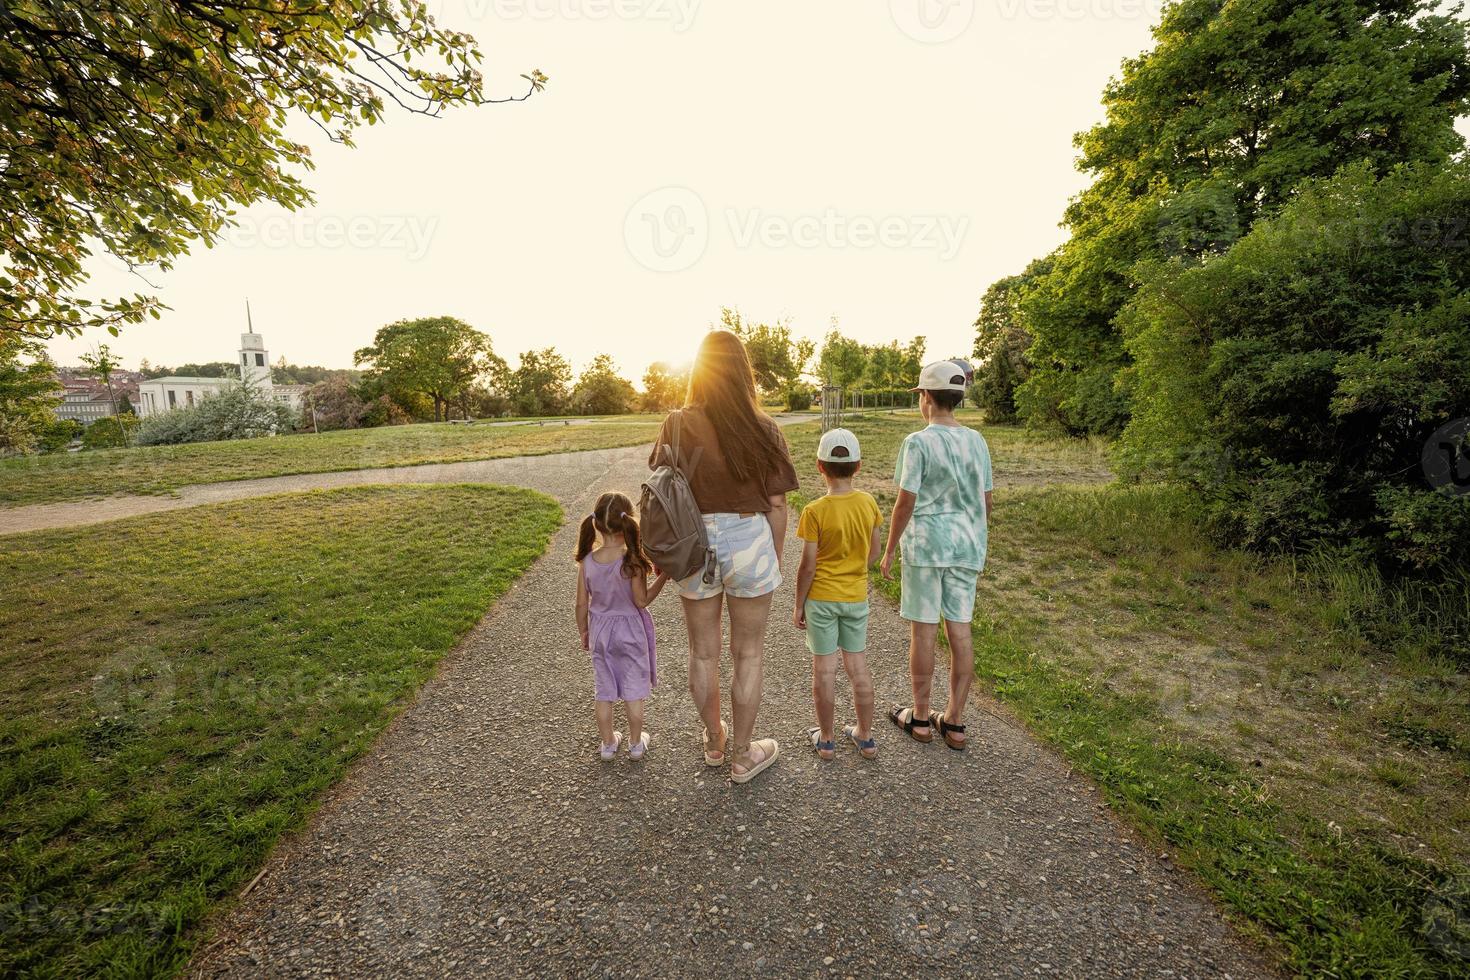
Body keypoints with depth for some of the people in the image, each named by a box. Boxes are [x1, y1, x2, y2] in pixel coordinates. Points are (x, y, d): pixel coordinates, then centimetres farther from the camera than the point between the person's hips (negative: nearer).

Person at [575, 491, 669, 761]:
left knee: (604, 692, 18)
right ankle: (636, 744, 30)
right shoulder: (632, 561, -23)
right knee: (634, 692, 14)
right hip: (630, 632, -3)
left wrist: (584, 632, 11)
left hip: (600, 632, 3)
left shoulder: (587, 562, -11)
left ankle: (608, 744, 33)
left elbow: (582, 604, -4)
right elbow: (641, 601, -18)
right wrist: (663, 576, -12)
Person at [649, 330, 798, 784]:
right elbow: (776, 505, -6)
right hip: (749, 541, -1)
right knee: (748, 653, 15)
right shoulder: (762, 429, -10)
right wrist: (776, 557, 9)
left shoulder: (677, 426, -7)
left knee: (702, 651, 19)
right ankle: (742, 756, 30)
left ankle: (714, 742, 40)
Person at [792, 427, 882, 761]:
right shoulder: (869, 503, -6)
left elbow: (807, 565, -15)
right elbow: (873, 554, 3)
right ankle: (865, 737, 30)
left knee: (824, 670, 9)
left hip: (821, 599, -3)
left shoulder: (814, 511, -18)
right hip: (856, 598, 4)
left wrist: (798, 605, -2)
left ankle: (826, 740, 24)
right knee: (858, 667, 15)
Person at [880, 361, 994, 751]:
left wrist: (889, 550, -2)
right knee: (960, 632, 10)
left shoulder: (918, 442, -12)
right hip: (967, 547, 6)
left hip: (926, 545, -5)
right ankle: (955, 722, 21)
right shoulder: (977, 441, 6)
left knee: (923, 631, 5)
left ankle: (920, 717, 19)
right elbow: (986, 501, 10)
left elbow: (905, 503, -12)